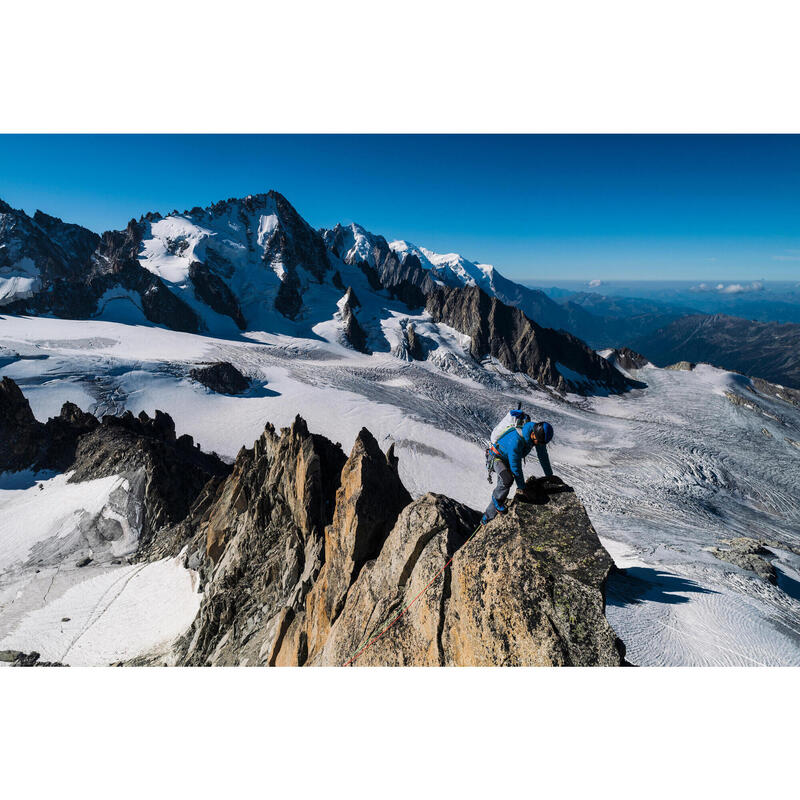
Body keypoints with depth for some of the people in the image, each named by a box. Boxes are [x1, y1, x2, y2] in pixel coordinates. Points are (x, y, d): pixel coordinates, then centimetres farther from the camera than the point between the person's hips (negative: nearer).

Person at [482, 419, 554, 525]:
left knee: (504, 487, 5)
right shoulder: (516, 441, -40)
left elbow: (543, 455, 0)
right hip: (498, 458, -7)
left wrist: (549, 475, 9)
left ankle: (487, 518, 16)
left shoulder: (539, 435, -17)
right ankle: (497, 498, -5)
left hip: (508, 460, 8)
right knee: (507, 479, -35)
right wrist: (521, 487, -22)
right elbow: (515, 467, -32)